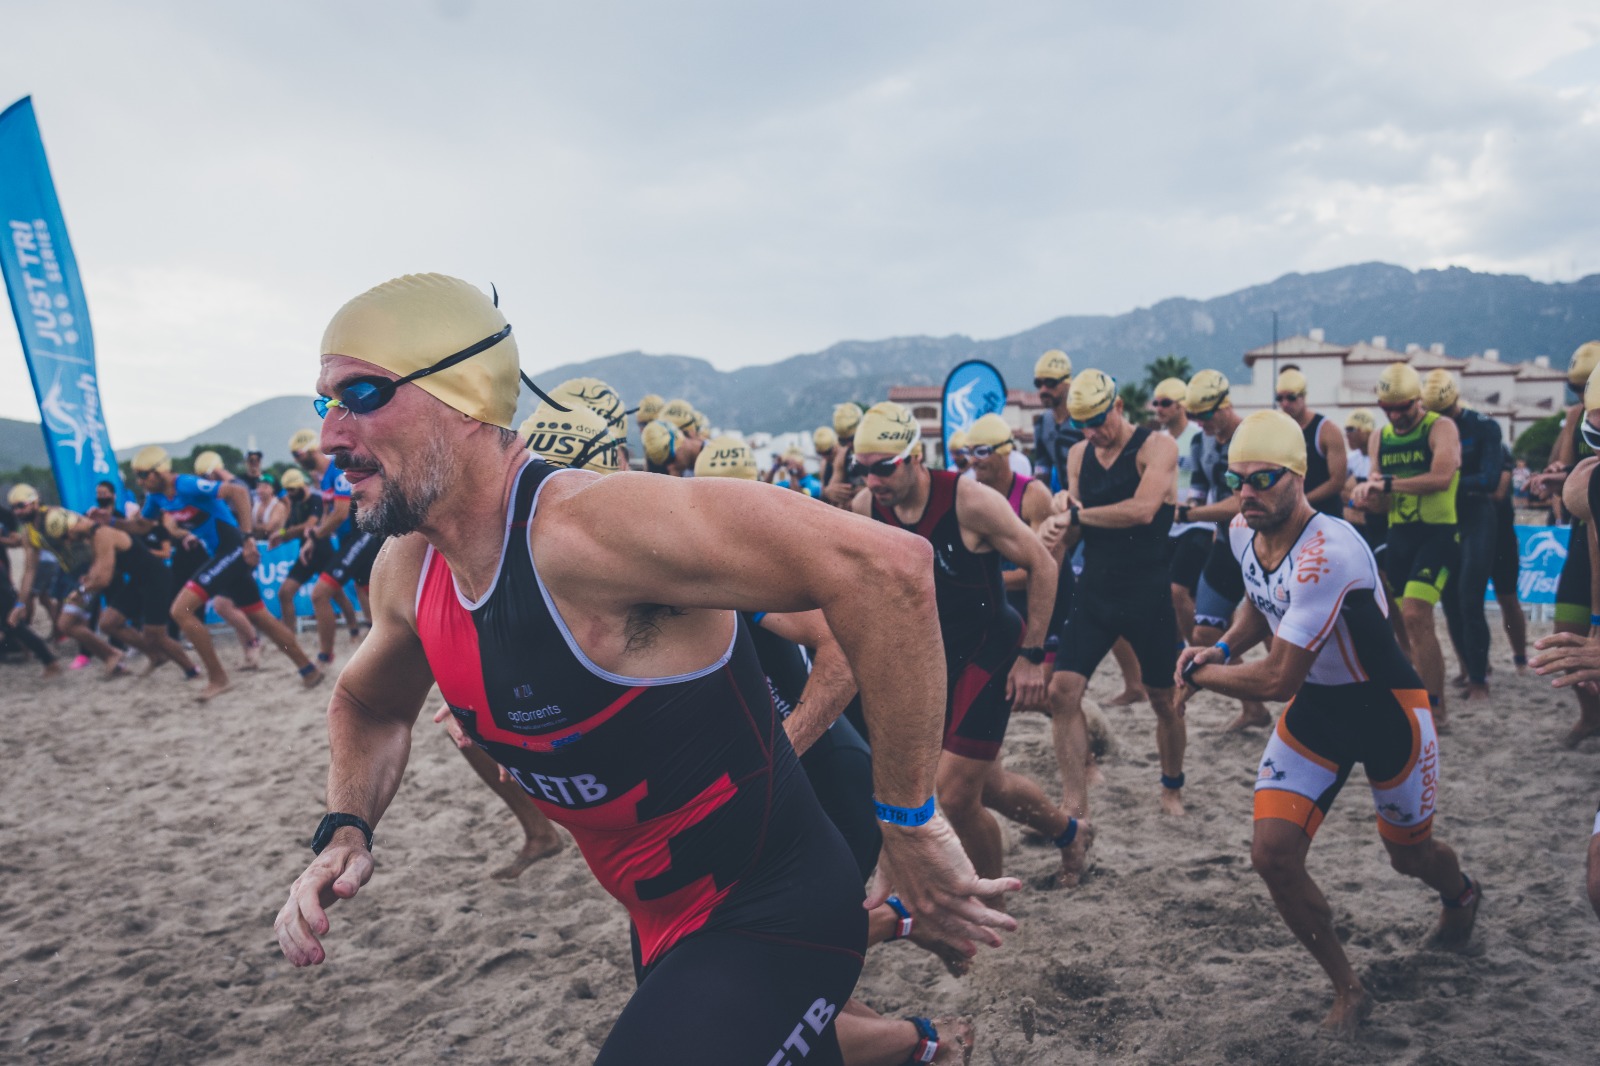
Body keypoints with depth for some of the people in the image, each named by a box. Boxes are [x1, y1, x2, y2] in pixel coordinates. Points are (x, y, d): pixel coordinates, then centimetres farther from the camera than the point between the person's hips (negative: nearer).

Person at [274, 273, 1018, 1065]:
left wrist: (908, 821, -28)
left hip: (771, 919, -8)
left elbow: (882, 565, -36)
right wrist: (345, 831, 0)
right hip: (664, 926, 8)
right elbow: (369, 703, 19)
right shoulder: (406, 573, -3)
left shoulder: (590, 524, -30)